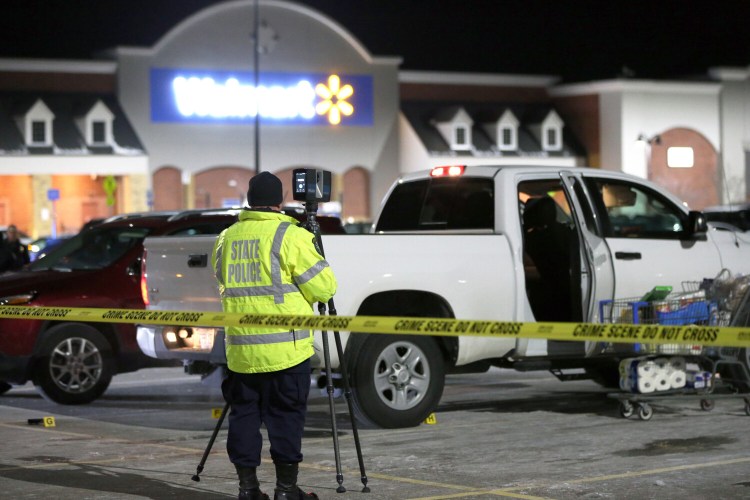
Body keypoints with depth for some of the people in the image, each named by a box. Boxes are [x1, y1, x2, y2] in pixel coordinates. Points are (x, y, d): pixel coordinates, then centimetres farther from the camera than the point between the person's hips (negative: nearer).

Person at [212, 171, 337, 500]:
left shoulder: (225, 239, 9)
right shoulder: (289, 236, -8)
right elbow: (324, 288, -7)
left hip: (240, 348, 5)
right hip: (285, 348, -5)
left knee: (244, 414, 11)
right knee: (286, 416, 2)